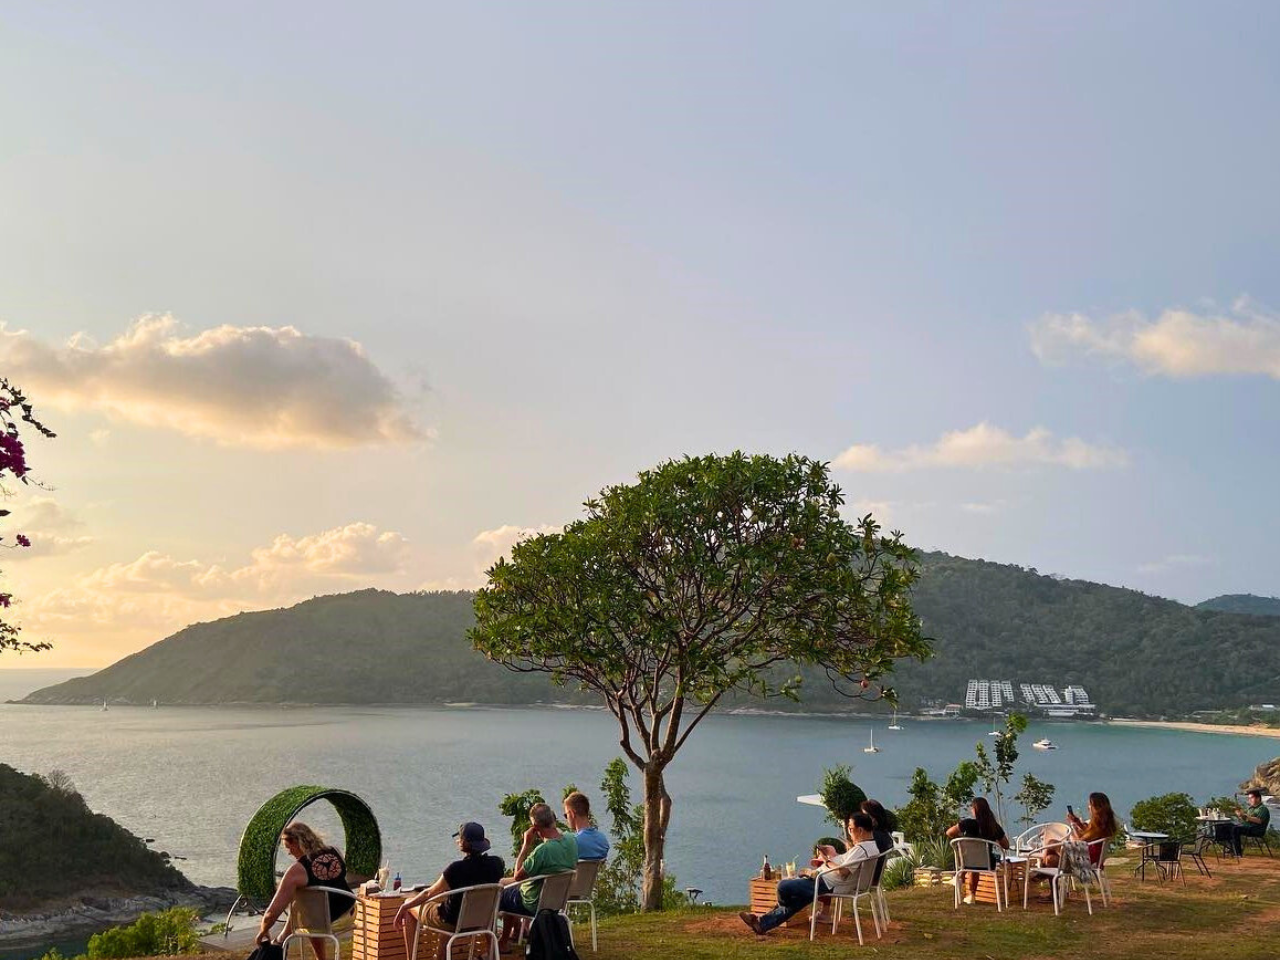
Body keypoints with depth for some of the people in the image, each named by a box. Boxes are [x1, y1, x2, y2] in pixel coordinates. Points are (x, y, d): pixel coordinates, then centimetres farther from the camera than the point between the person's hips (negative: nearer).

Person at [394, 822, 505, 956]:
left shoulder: (457, 868, -28)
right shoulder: (496, 864, -15)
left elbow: (429, 893, -14)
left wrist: (404, 907, -1)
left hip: (453, 922, -5)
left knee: (409, 904, 18)